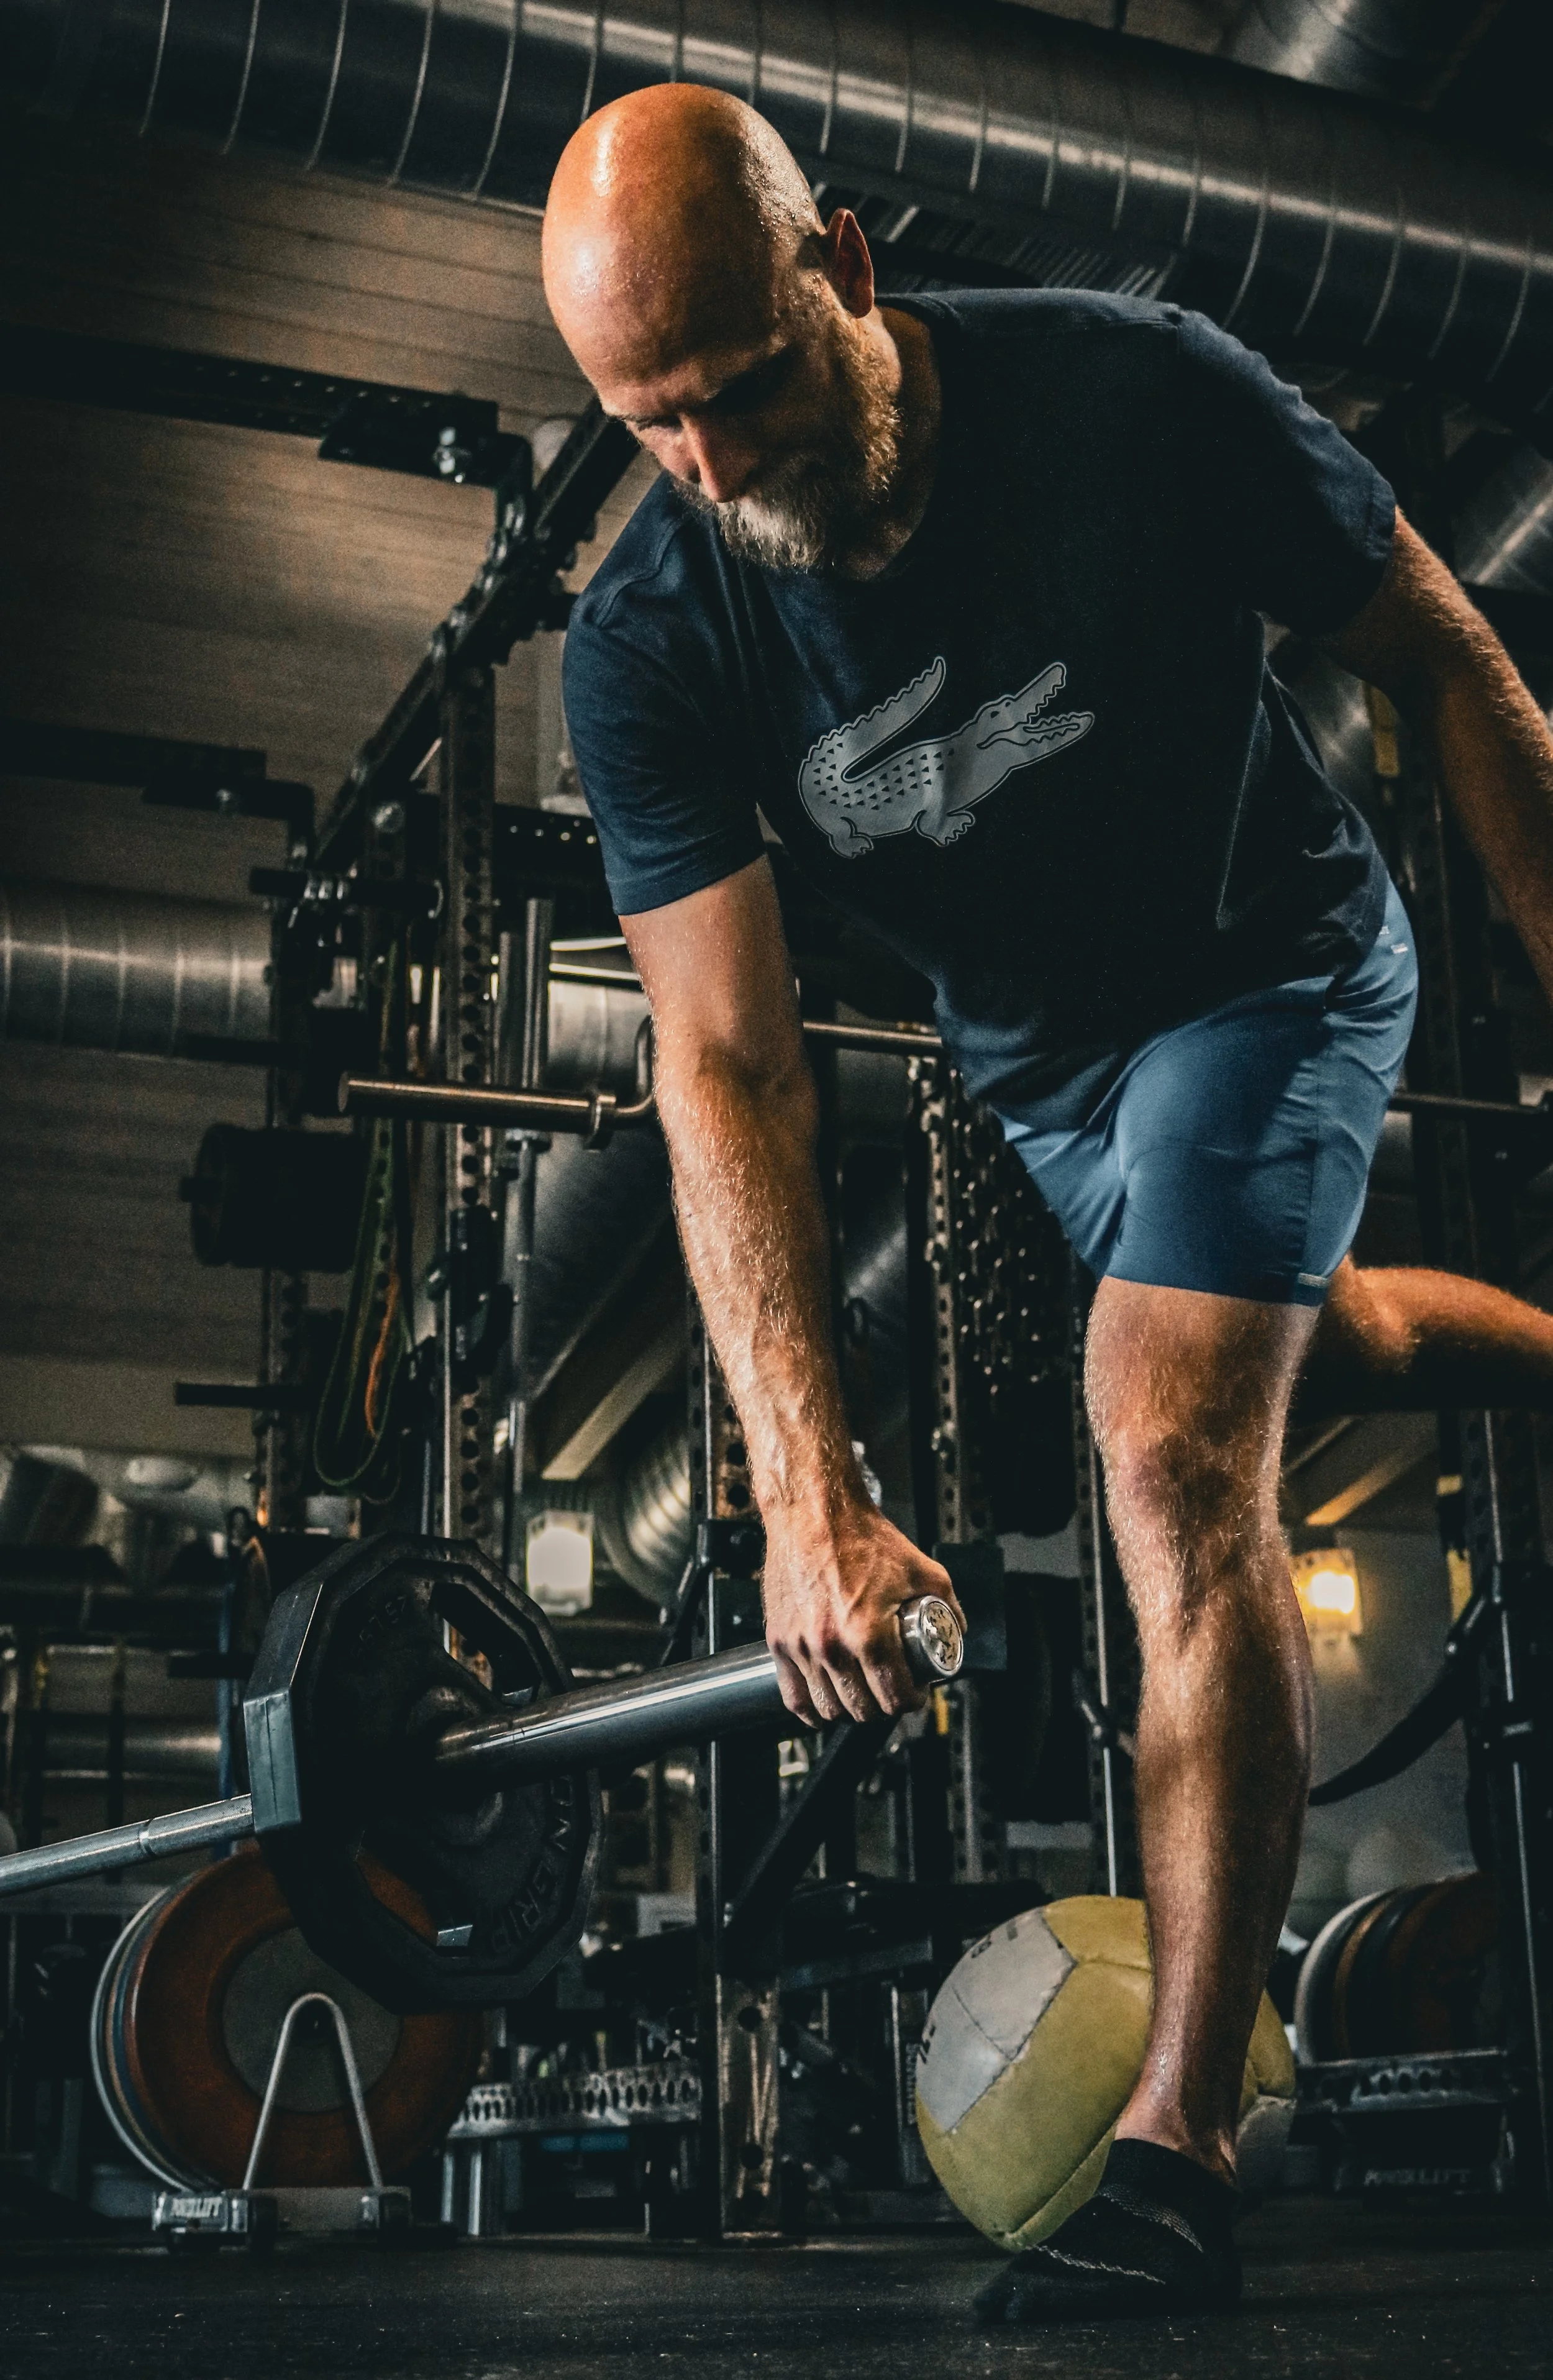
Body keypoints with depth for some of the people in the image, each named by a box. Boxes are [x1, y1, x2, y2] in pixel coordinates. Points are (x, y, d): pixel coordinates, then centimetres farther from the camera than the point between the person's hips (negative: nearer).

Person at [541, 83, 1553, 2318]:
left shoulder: (1140, 396, -29)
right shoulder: (650, 646, -24)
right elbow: (727, 1064, -27)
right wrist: (807, 1486, -35)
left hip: (1271, 961, -4)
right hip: (1032, 1051, 4)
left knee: (1175, 1458, -19)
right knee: (1314, 1340, 24)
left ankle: (1180, 2146, -13)